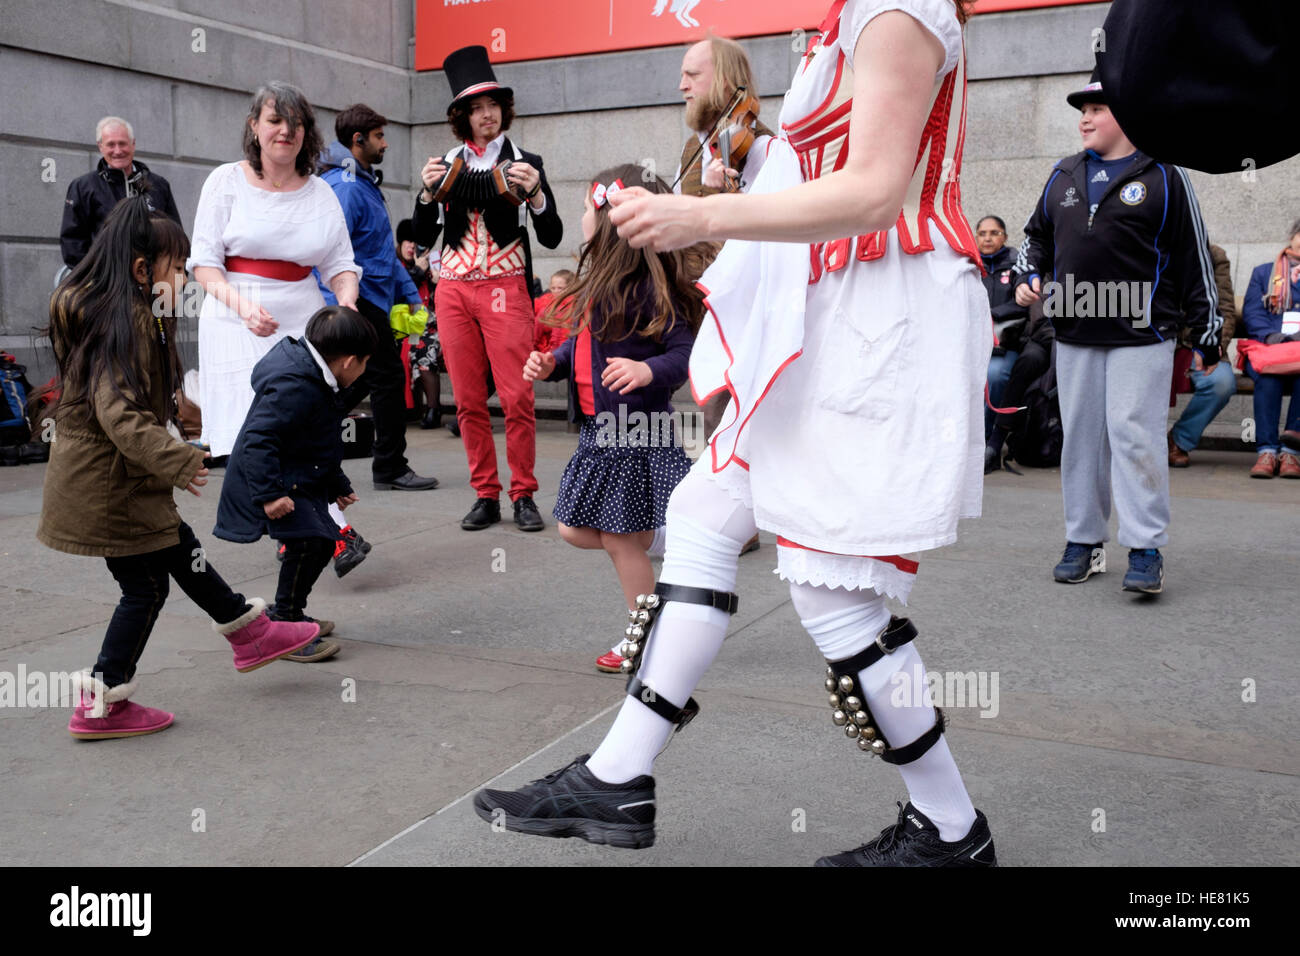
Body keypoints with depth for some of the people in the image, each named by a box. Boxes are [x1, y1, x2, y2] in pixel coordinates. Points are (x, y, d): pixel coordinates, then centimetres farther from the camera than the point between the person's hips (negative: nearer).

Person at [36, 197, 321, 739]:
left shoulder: (120, 312, 10)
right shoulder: (125, 320, -20)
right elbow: (118, 412, -31)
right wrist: (176, 463, -37)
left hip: (109, 474, 10)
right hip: (110, 481, -10)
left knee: (181, 552, 20)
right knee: (145, 587, 1)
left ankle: (251, 633, 36)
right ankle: (101, 705, 11)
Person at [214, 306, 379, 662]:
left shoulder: (315, 382, 10)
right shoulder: (293, 388, -25)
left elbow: (320, 445, 25)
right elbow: (258, 438, -32)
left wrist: (337, 485, 31)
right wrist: (269, 494, -37)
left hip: (299, 482, 11)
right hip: (276, 487, -11)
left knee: (323, 540, 17)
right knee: (308, 540, -24)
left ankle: (287, 613, 35)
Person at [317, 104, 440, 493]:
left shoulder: (365, 184, 19)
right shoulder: (346, 187, -14)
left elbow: (384, 252, 24)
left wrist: (410, 293, 22)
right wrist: (339, 310, -28)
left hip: (369, 299, 10)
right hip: (361, 301, -10)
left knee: (359, 381, 15)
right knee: (388, 377, -5)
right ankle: (391, 468, 3)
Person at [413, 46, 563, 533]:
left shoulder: (525, 163, 5)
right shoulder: (446, 164, 12)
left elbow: (552, 237, 2)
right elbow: (423, 236, 11)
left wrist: (534, 194, -14)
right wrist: (429, 192, -4)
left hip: (505, 288, -3)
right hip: (453, 290, 3)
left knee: (517, 398, -8)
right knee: (468, 401, 4)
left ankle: (523, 496, 3)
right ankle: (485, 496, 12)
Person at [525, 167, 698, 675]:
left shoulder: (649, 288, -17)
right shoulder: (596, 283, 11)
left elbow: (685, 352, -20)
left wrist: (647, 371, -38)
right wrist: (551, 363, 2)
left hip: (637, 430, -9)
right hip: (598, 428, 9)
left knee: (620, 539, 1)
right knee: (575, 529, 13)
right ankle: (658, 537, 31)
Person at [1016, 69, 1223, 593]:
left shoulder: (1163, 177, 1)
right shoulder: (1063, 176, 14)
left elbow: (1195, 257, 1)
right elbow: (1037, 235, 26)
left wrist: (1206, 333, 0)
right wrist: (1028, 277, 6)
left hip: (1141, 334, -5)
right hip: (1074, 334, 5)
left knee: (1134, 436, -8)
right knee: (1080, 436, 8)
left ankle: (1146, 550, 0)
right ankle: (1084, 541, 18)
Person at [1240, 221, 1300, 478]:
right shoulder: (1264, 273, 25)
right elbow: (1251, 314, 10)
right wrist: (1272, 336, -11)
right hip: (1267, 348, 0)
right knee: (1268, 373, -36)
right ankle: (1266, 451, -37)